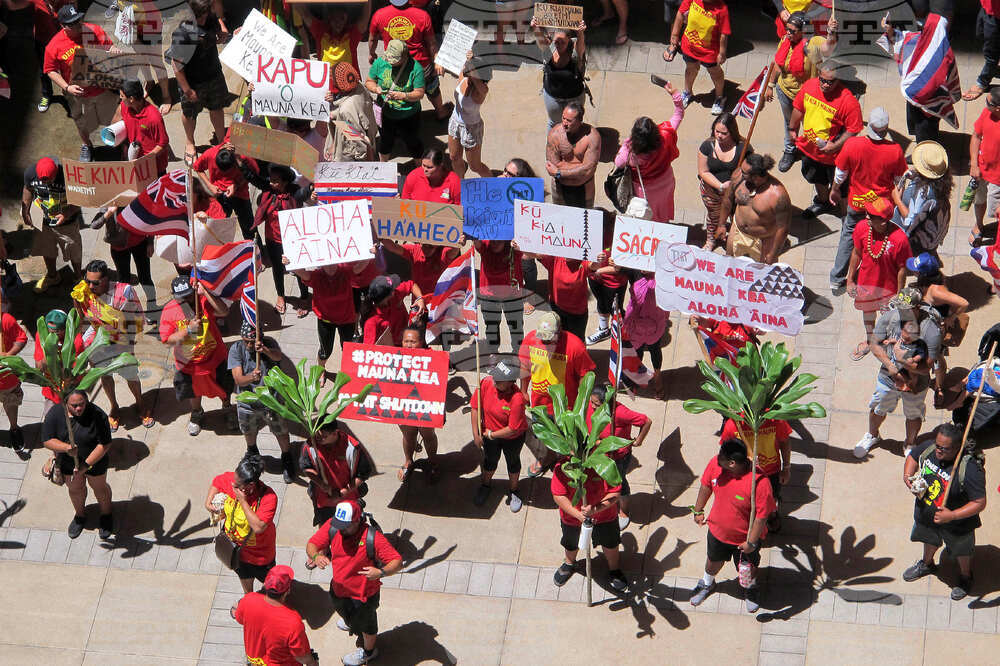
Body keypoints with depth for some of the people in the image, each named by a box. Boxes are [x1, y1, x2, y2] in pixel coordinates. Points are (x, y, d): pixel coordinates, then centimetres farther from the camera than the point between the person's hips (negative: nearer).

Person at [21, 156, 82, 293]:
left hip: (67, 222, -3)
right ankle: (52, 276, 49)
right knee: (47, 250, 23)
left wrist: (69, 213, -32)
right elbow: (28, 189, 0)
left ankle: (78, 275, 44)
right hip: (44, 221, 3)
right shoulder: (30, 172, -23)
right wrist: (25, 212, 1)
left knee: (73, 251, 17)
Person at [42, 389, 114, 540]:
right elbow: (47, 441, -19)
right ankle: (80, 515, 54)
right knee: (75, 488, 25)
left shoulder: (97, 416, -29)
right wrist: (66, 448, -38)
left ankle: (106, 514, 50)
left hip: (94, 460, -2)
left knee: (99, 488, 21)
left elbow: (104, 444, -25)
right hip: (67, 462, 2)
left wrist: (86, 465, -30)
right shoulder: (55, 415, -23)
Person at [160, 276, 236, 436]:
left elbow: (224, 312, -37)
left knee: (223, 389, 20)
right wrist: (188, 330, -32)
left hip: (214, 358, -1)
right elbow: (167, 340, -20)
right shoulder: (169, 311, -18)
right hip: (188, 363, 1)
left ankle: (227, 410, 52)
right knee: (193, 393, 25)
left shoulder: (204, 301, -20)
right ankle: (197, 414, 55)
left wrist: (205, 292, -42)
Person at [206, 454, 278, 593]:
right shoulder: (230, 479, -25)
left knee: (267, 578, 24)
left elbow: (258, 527, -46)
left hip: (259, 550, -5)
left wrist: (242, 500, -44)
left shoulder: (268, 497, -40)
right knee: (243, 575, 33)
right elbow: (216, 482, -1)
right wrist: (208, 501, -17)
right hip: (234, 544, 5)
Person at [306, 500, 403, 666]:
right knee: (342, 609, 37)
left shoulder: (373, 538, -35)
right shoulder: (332, 527, -22)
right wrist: (316, 556, -36)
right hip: (339, 588, 5)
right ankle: (351, 623, 74)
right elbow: (311, 544, -12)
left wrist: (381, 572, -53)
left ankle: (368, 651, 56)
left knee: (365, 623, 24)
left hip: (363, 594, -5)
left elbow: (397, 562, -32)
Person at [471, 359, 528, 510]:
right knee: (490, 460, 27)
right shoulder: (486, 383, -27)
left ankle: (513, 491, 48)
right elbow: (476, 407, -13)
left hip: (513, 438, -3)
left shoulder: (517, 399, -38)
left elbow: (513, 428, -30)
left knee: (513, 462, 23)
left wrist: (491, 435, -19)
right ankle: (485, 485, 55)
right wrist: (476, 434, -11)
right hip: (489, 434, 3)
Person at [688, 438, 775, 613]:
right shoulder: (715, 464, -26)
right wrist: (698, 510, 10)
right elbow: (706, 485, -3)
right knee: (714, 560, 31)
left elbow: (761, 516, -27)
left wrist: (752, 543, -18)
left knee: (747, 568, 25)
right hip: (717, 529, 4)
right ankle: (707, 584, 62)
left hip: (744, 538, -4)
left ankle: (752, 587, 59)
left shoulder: (759, 482, -40)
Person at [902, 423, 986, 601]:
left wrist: (952, 516, -40)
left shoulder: (970, 469, -39)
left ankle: (965, 578, 54)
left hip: (956, 523, -5)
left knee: (962, 552, 24)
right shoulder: (929, 448, -21)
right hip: (926, 513, 5)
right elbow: (913, 457, 2)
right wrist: (908, 476, -17)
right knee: (930, 540, 34)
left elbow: (979, 503, -34)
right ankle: (927, 563, 65)